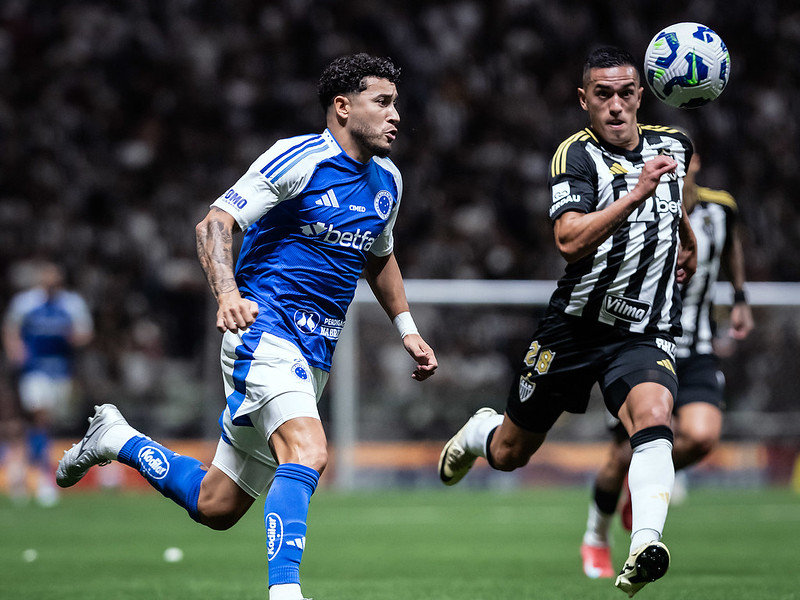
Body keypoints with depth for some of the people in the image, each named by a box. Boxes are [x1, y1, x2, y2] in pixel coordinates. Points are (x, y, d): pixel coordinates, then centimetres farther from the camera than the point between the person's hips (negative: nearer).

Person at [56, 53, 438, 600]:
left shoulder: (388, 180, 13)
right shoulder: (300, 158, -11)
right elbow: (215, 224, -14)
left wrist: (407, 329, 22)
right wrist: (228, 293, -31)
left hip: (313, 357, 8)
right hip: (265, 331, -8)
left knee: (216, 507, 10)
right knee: (309, 453, -33)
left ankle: (117, 438, 32)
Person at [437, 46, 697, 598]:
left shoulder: (673, 144, 4)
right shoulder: (576, 156, -14)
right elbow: (570, 241, -32)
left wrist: (689, 243, 32)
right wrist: (636, 194, -40)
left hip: (647, 334, 2)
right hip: (577, 325, -2)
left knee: (653, 414, -31)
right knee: (508, 455, 13)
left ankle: (646, 545, -44)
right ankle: (480, 431, 50)